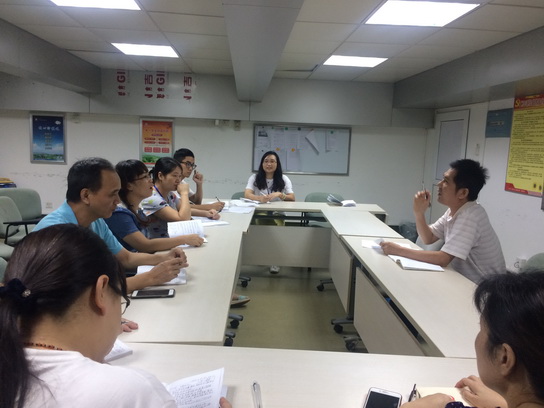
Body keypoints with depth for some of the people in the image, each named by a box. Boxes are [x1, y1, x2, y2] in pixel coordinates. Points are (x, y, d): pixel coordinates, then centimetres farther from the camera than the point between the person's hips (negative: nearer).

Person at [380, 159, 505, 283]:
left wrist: (398, 250, -27)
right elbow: (428, 239, 5)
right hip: (464, 280, 7)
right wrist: (419, 212, -12)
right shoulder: (453, 210, 0)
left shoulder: (471, 215, -26)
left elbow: (443, 259, -30)